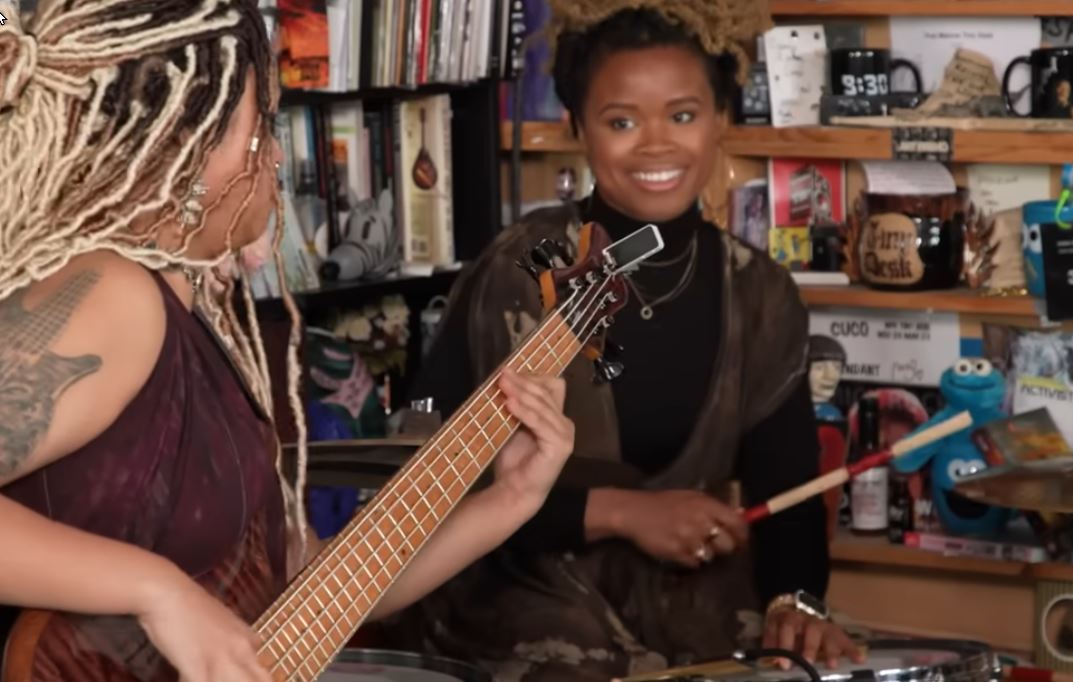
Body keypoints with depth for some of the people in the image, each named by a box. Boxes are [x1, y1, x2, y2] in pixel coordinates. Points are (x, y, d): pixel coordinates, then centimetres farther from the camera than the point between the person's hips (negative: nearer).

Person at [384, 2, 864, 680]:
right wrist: (619, 511, -17)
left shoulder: (759, 295, 3)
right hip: (525, 627, -4)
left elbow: (785, 483, 4)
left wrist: (794, 601, -16)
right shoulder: (516, 277, -11)